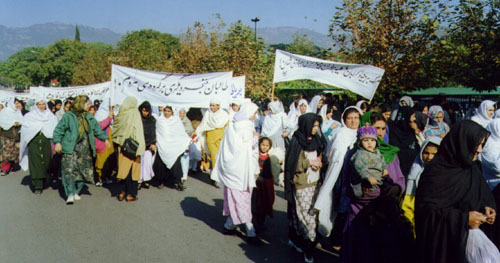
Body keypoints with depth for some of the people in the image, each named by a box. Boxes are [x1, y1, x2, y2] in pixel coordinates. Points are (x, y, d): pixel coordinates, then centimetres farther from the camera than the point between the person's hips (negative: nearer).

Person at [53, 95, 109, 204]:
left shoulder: (90, 117, 13)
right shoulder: (68, 116, -2)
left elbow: (97, 130, 23)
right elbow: (59, 130, -2)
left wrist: (105, 138, 14)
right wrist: (57, 142, -11)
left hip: (85, 149, 5)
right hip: (70, 150, -5)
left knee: (83, 171, 5)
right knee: (70, 170, -12)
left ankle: (76, 192, 19)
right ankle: (70, 194, -9)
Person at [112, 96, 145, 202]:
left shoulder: (120, 114, 3)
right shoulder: (135, 114, -10)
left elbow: (114, 131, 8)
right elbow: (138, 132, -15)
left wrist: (116, 146, 16)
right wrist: (139, 151, -15)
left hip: (120, 146, 4)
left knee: (122, 168, 13)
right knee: (132, 169, 3)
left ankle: (122, 192, 18)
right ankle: (130, 194, 8)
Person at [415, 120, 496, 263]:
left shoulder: (471, 167, 4)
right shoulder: (436, 171, -19)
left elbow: (483, 193, 16)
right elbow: (426, 208, -21)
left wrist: (486, 206, -5)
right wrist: (463, 218, -23)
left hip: (468, 232, 7)